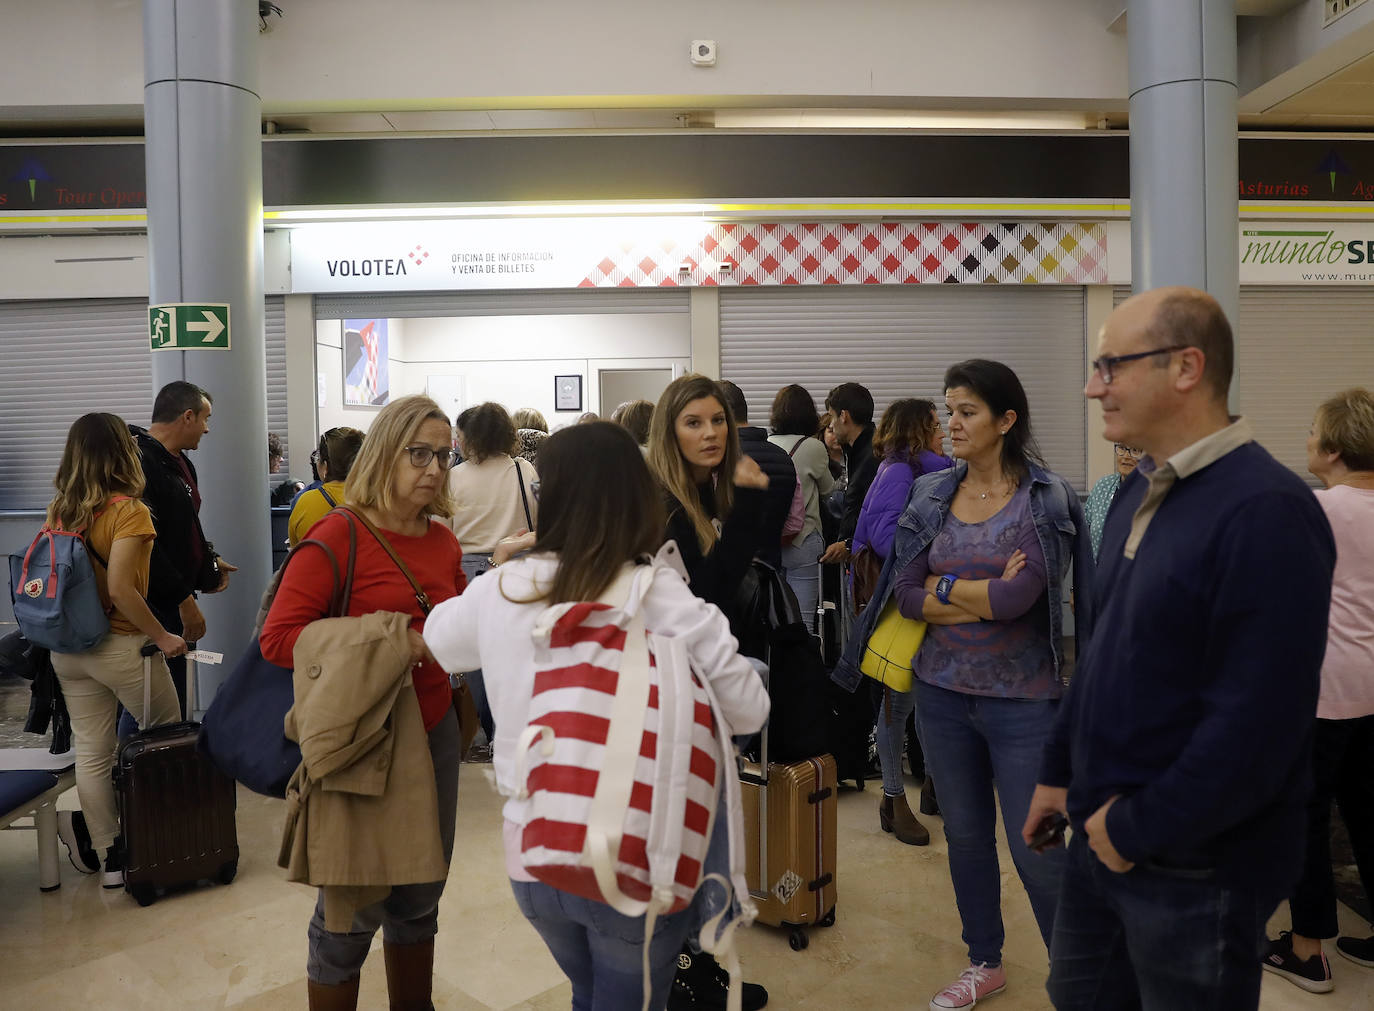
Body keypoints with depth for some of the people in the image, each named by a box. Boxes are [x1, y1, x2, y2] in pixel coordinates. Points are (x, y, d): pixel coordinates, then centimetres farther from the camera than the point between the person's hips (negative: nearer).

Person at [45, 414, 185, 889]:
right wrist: (162, 636, -15)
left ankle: (107, 856, 20)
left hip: (67, 649, 6)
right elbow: (120, 589, -23)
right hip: (121, 647, -6)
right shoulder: (128, 511, -16)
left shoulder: (58, 511, 3)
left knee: (91, 752, 11)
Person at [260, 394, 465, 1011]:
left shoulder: (443, 541, 4)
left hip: (435, 732, 6)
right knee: (354, 910, 9)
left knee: (421, 897, 21)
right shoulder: (338, 535, -14)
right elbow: (278, 639, -19)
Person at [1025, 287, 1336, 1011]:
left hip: (1196, 870, -7)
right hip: (1101, 839, 7)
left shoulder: (1265, 511, -21)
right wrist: (1059, 772, 11)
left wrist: (1138, 829, -16)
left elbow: (1256, 722, -24)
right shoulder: (1141, 490, 6)